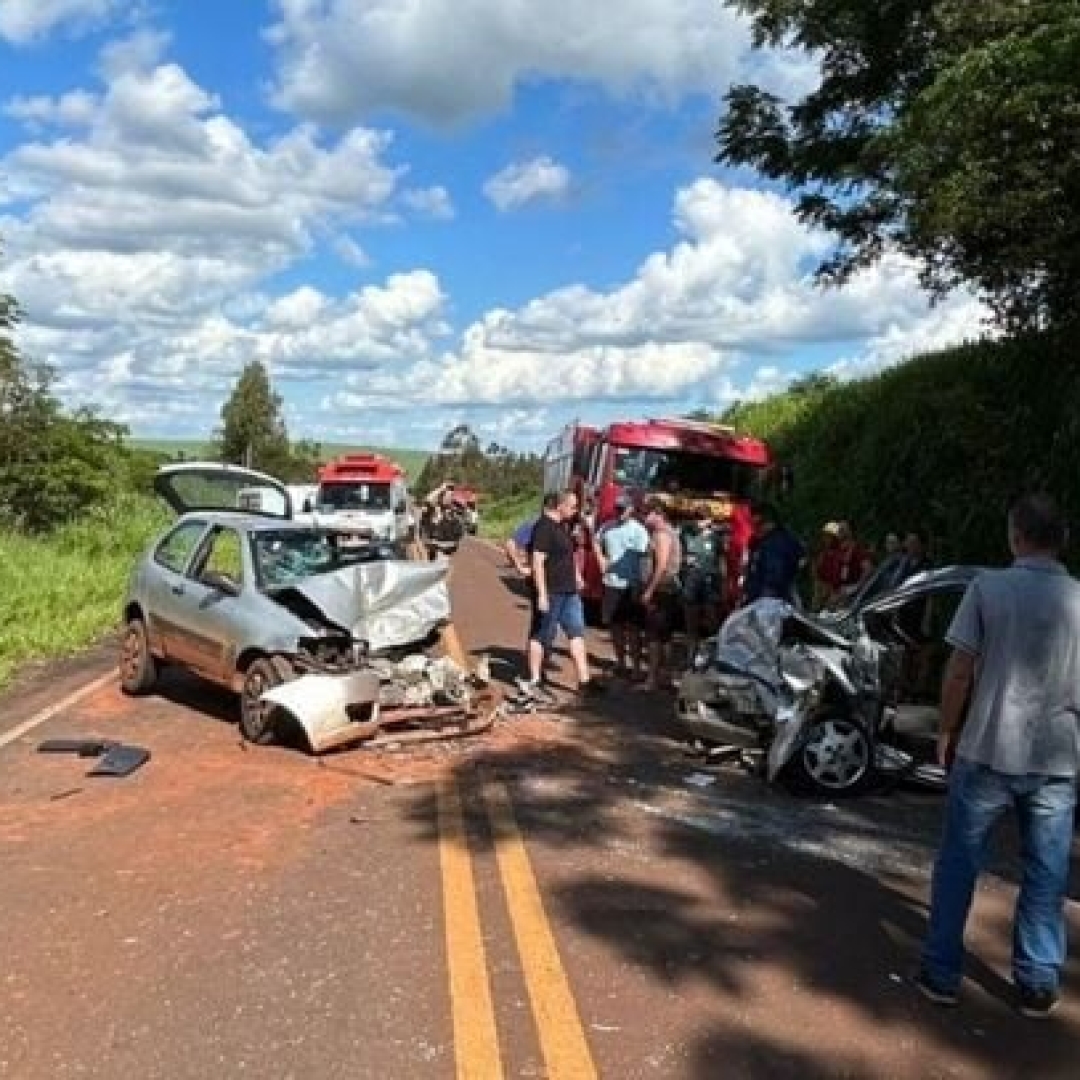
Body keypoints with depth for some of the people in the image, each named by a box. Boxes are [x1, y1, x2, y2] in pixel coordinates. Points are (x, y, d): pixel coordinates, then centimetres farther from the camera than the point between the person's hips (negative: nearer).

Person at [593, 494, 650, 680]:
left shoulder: (638, 530, -10)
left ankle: (636, 667, 7)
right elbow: (596, 542, 24)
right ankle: (620, 662, 30)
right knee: (615, 625, 15)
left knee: (632, 628, 0)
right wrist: (601, 560, 9)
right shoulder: (608, 527, 6)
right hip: (611, 583, 6)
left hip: (631, 586, -6)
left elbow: (643, 556, -15)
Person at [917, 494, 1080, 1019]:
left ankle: (941, 974, 17)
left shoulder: (988, 587, -8)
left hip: (987, 751, -2)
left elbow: (959, 672, -8)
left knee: (958, 864, 11)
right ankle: (1037, 985, 22)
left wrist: (947, 732, 5)